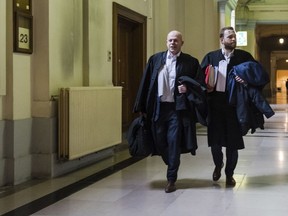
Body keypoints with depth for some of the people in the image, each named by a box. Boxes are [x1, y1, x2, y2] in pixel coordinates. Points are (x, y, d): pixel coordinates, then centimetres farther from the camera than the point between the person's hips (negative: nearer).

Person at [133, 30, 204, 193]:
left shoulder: (191, 62, 0)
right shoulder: (155, 59, 7)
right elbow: (145, 84, 7)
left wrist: (188, 88, -16)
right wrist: (142, 108, 5)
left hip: (177, 108, -3)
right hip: (157, 108, 3)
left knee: (174, 143, -3)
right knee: (160, 142, 10)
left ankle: (171, 179, 7)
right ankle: (172, 168, 36)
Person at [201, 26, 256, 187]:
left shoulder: (244, 56, 1)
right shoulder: (211, 56, 6)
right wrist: (205, 87, -7)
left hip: (234, 104, -1)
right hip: (215, 103, 1)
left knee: (233, 141, 6)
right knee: (214, 140, 4)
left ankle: (229, 174, 23)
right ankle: (218, 165, 34)